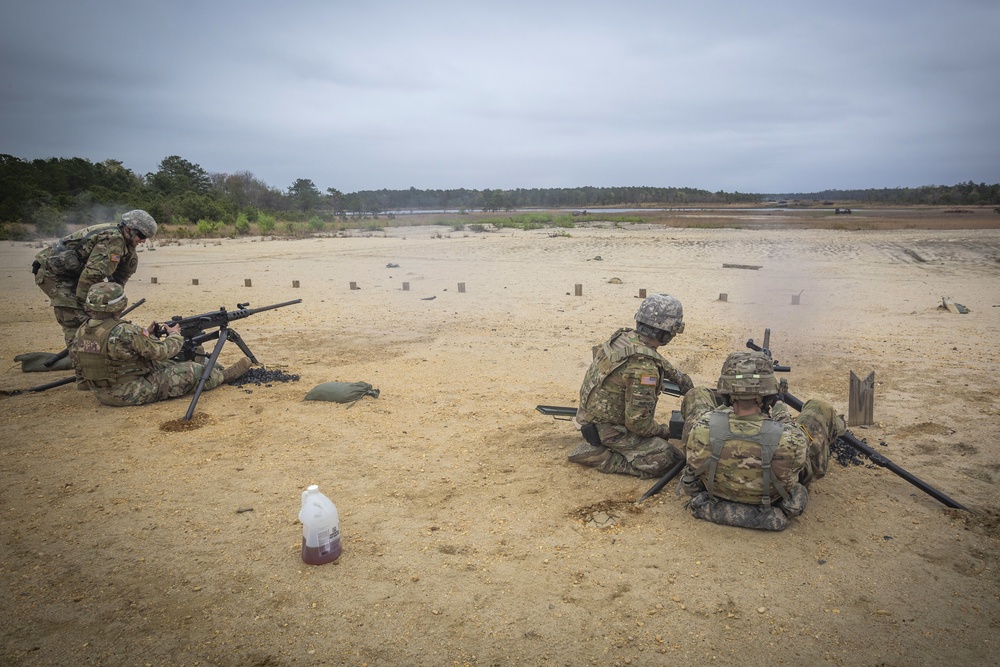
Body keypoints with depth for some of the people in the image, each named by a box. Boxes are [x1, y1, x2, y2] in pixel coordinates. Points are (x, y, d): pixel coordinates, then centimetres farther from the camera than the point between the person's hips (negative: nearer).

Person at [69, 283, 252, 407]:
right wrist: (175, 335, 3)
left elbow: (79, 369, 10)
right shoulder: (125, 332, -29)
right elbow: (162, 351, -19)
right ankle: (225, 375, 31)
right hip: (135, 393, -9)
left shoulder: (80, 333, -4)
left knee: (166, 365, 26)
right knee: (193, 371, 3)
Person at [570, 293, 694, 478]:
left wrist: (679, 376, 28)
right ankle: (601, 457, -7)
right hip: (606, 428, -9)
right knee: (666, 458, -12)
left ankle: (596, 445, 14)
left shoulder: (623, 336, -3)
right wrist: (662, 430, -6)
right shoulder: (643, 367, -31)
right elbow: (638, 422, -26)